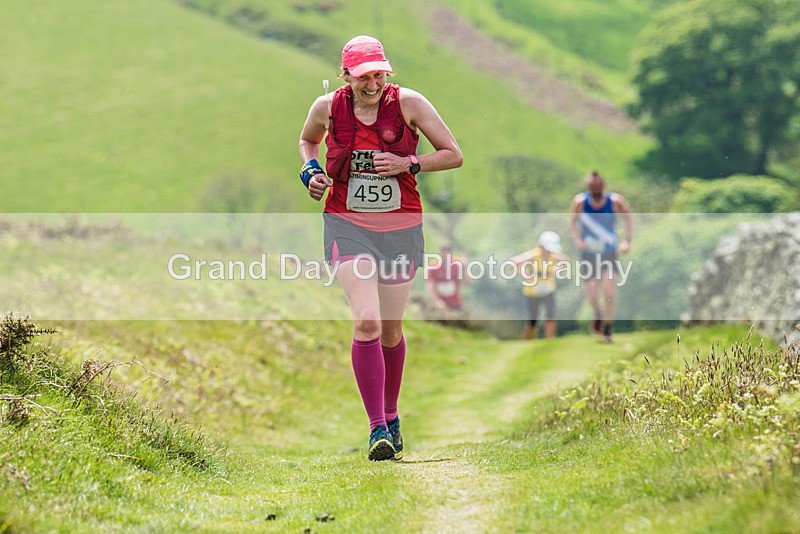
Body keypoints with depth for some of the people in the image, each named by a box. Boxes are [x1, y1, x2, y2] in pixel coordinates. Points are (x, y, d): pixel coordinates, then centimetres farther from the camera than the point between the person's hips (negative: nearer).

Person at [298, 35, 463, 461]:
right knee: (366, 322, -18)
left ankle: (391, 417, 34)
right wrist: (310, 170, 1)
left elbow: (454, 155, -3)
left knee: (391, 330, 10)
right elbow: (307, 140, 20)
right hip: (347, 224, 0)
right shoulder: (327, 107, -3)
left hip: (399, 226, 1)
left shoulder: (408, 103, -9)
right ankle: (377, 429, -15)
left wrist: (408, 163, -17)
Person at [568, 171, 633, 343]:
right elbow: (572, 220, 3)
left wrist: (627, 241, -6)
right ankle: (598, 313, 34)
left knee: (610, 294, -13)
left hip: (610, 254, 0)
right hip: (588, 255, 1)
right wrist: (577, 240, -12)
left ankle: (607, 330, 7)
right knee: (592, 297, -3)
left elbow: (628, 218, 2)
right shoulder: (580, 202, -15)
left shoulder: (615, 201, -16)